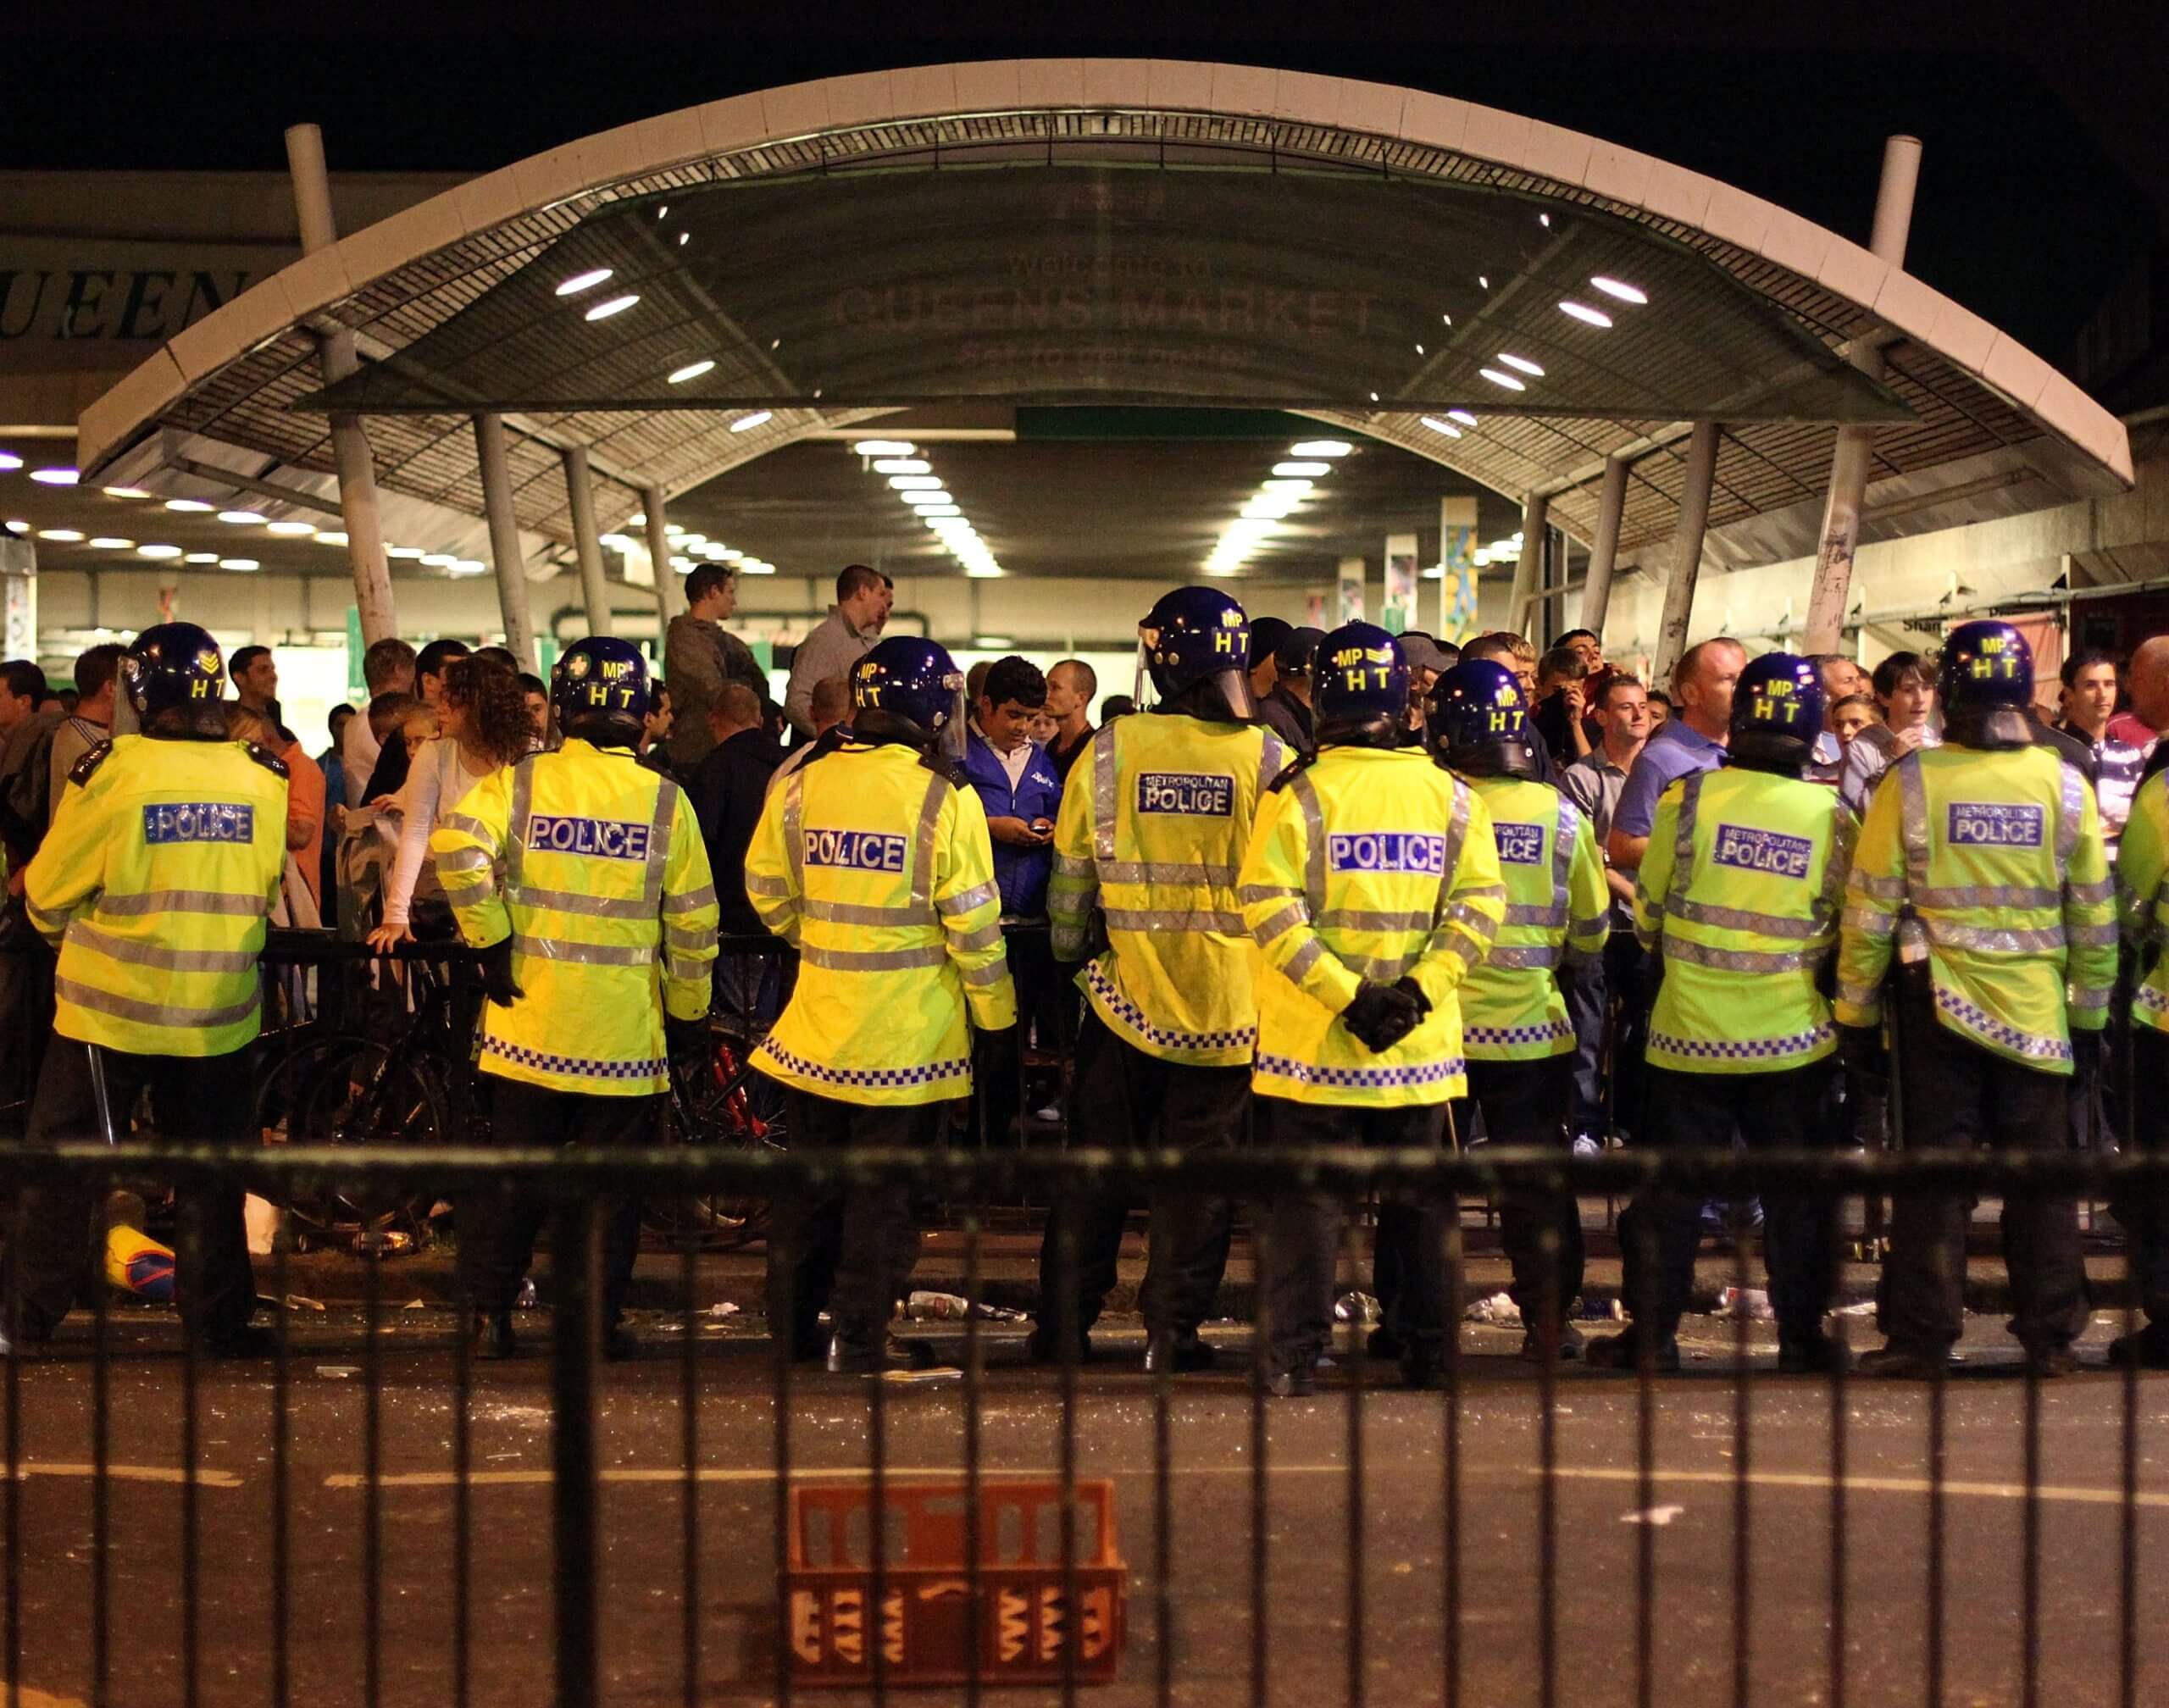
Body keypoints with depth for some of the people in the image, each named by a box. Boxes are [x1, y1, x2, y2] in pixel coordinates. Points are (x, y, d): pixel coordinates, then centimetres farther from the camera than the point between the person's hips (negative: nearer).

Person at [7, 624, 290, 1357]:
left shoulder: (110, 770, -14)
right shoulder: (265, 778, -4)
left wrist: (63, 931, 18)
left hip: (111, 1005, -2)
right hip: (219, 1012, 2)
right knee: (210, 1170, 12)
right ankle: (219, 1318, 15)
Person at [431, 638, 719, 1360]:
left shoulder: (519, 782, -2)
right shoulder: (664, 800, -2)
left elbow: (457, 846, -19)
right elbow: (693, 924, 0)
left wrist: (489, 941, -10)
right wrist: (688, 1012, 11)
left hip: (530, 1020, 1)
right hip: (625, 1030, -1)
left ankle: (488, 1313, 10)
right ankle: (599, 1320, 8)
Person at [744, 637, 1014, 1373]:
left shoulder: (802, 783, -1)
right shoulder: (946, 799, -13)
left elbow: (766, 889, 8)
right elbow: (973, 924, -10)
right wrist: (997, 1016, 1)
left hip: (816, 1025, 4)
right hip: (906, 1035, -4)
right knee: (884, 1188, 4)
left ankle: (791, 1323, 23)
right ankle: (861, 1337, 6)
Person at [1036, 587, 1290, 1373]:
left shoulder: (1111, 749, -6)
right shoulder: (1267, 757, -7)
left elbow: (1071, 867, 2)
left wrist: (1068, 952, 18)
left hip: (1126, 990, 1)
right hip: (1230, 1002, -1)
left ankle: (1063, 1325, 15)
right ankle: (1172, 1332, 10)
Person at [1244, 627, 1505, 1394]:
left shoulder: (1300, 791, -8)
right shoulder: (1451, 796, 0)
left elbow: (1269, 905, -15)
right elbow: (1479, 906, -5)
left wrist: (1345, 994, -14)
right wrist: (1416, 991, -9)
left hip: (1312, 1042, -2)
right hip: (1422, 1044, 2)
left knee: (1305, 1200, 5)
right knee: (1418, 1201, 14)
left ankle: (1295, 1357, 3)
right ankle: (1426, 1352, 19)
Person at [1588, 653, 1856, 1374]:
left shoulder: (1687, 799, -9)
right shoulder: (1832, 816, -6)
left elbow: (1649, 913, 1)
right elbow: (1845, 932, 5)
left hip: (1691, 1031, 0)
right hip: (1793, 1039, 0)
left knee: (1671, 1192, 9)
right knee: (1796, 1193, 11)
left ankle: (1653, 1335, 12)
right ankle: (1802, 1334, 14)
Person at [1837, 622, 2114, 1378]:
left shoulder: (1911, 782, -8)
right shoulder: (2064, 785, -3)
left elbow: (1870, 909, -5)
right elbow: (2095, 917, 3)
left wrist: (1857, 1010, 4)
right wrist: (2090, 1013, 14)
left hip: (1937, 1004, -1)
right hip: (2038, 1014, 1)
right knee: (2042, 1175, 10)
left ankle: (1922, 1337, 5)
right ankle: (2051, 1337, 13)